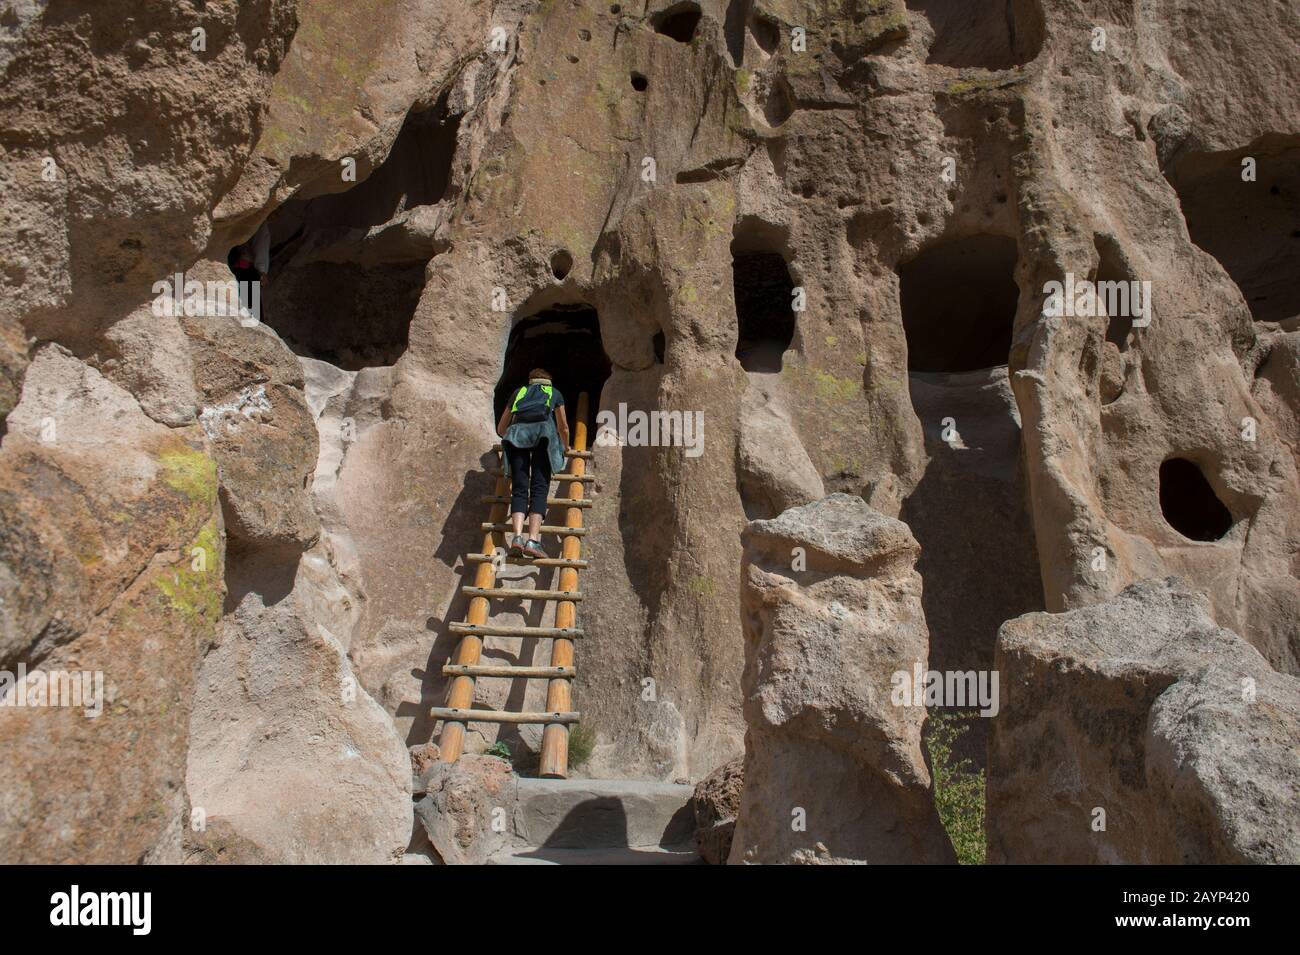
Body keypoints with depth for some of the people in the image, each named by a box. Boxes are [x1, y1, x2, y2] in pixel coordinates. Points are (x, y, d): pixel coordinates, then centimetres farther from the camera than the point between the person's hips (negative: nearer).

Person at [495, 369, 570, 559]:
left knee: (519, 488, -3)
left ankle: (517, 537, -22)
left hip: (516, 431, 2)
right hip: (543, 428, -2)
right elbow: (563, 427, 38)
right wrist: (566, 447, 57)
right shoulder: (554, 393, 32)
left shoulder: (519, 391, 35)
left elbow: (501, 428, 39)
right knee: (539, 488, -8)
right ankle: (533, 540, -23)